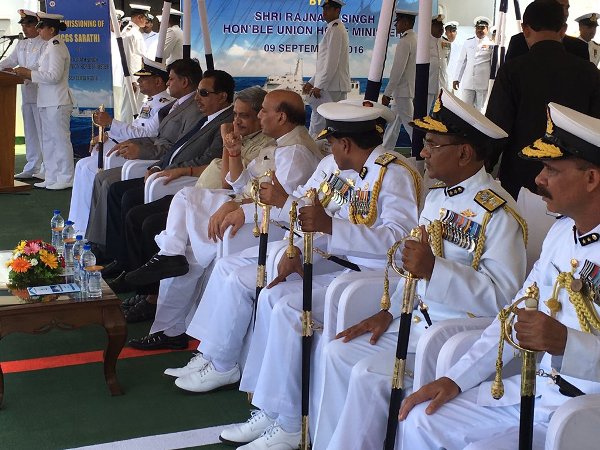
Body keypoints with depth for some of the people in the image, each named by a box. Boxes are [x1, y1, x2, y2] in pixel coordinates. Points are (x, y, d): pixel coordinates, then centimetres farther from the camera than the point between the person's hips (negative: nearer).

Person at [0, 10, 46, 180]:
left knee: (42, 133, -5)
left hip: (40, 94, -8)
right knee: (29, 133, 12)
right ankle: (31, 168, 19)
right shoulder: (21, 44, 17)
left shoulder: (44, 44, -8)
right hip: (26, 94, 8)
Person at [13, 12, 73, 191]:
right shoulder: (50, 46, 15)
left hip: (57, 102, -10)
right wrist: (25, 72, 7)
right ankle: (52, 178, 20)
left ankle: (65, 178, 4)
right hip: (47, 102, 10)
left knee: (60, 139, -3)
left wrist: (29, 73, -16)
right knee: (48, 140, 13)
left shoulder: (57, 47, -14)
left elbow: (54, 76, -21)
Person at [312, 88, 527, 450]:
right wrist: (389, 312, 10)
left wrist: (435, 269, -32)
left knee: (370, 375, -22)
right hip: (415, 321, 9)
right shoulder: (437, 197, 12)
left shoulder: (499, 214, -17)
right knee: (338, 354, 1)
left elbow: (503, 296, -24)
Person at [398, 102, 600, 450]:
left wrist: (564, 342, -37)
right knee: (422, 421, 1)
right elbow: (518, 314, 13)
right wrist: (457, 379, 8)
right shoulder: (562, 232, 10)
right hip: (538, 389, 8)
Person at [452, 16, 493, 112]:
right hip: (467, 82, 2)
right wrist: (456, 79, 11)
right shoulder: (468, 42, 10)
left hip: (483, 83, -2)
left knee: (479, 110, 6)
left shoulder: (491, 44, 2)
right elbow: (461, 61, 14)